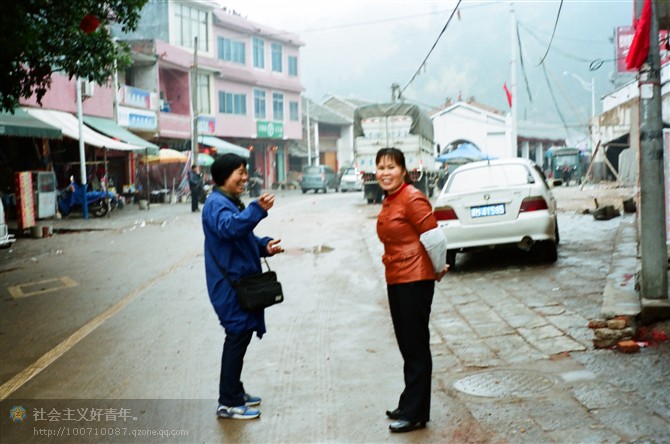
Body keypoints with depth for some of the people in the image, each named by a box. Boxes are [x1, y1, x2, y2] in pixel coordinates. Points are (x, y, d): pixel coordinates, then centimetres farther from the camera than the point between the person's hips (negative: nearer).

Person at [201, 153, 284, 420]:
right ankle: (229, 403, 2)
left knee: (241, 336, 15)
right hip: (230, 284, -10)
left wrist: (264, 245, 3)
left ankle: (235, 393, 27)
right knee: (237, 337, -6)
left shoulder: (232, 202, 17)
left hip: (241, 282, 10)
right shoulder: (216, 204, -15)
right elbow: (229, 228, -36)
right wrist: (258, 209, -50)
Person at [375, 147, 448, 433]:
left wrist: (438, 268, -7)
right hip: (395, 280, 9)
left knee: (416, 346, -1)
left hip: (415, 280, -9)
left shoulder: (412, 198, -16)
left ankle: (415, 413, 8)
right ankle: (409, 405, 30)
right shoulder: (389, 200, 12)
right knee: (407, 346, 17)